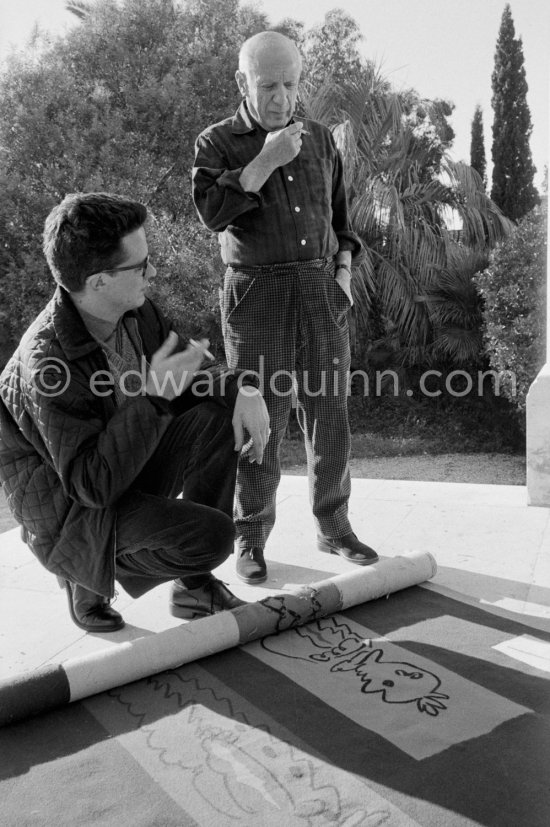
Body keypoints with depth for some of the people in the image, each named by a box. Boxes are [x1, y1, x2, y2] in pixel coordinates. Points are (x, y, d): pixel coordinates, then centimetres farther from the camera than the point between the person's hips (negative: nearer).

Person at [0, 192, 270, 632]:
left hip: (130, 472, 8)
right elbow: (92, 484, -32)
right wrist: (153, 396, -40)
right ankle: (90, 577, 5)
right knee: (213, 534, -25)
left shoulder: (137, 312, -7)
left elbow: (188, 381, 6)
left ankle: (195, 587, 0)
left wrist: (241, 390, -16)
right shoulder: (49, 363, -31)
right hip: (70, 510, -8)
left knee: (222, 414, -11)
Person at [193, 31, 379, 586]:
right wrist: (267, 160, -18)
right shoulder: (216, 143, 3)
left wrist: (344, 269, 7)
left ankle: (332, 527, 21)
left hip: (321, 293, 4)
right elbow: (211, 211, -16)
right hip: (256, 296, -3)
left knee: (329, 415, 5)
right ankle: (251, 540, 13)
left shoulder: (320, 139, 14)